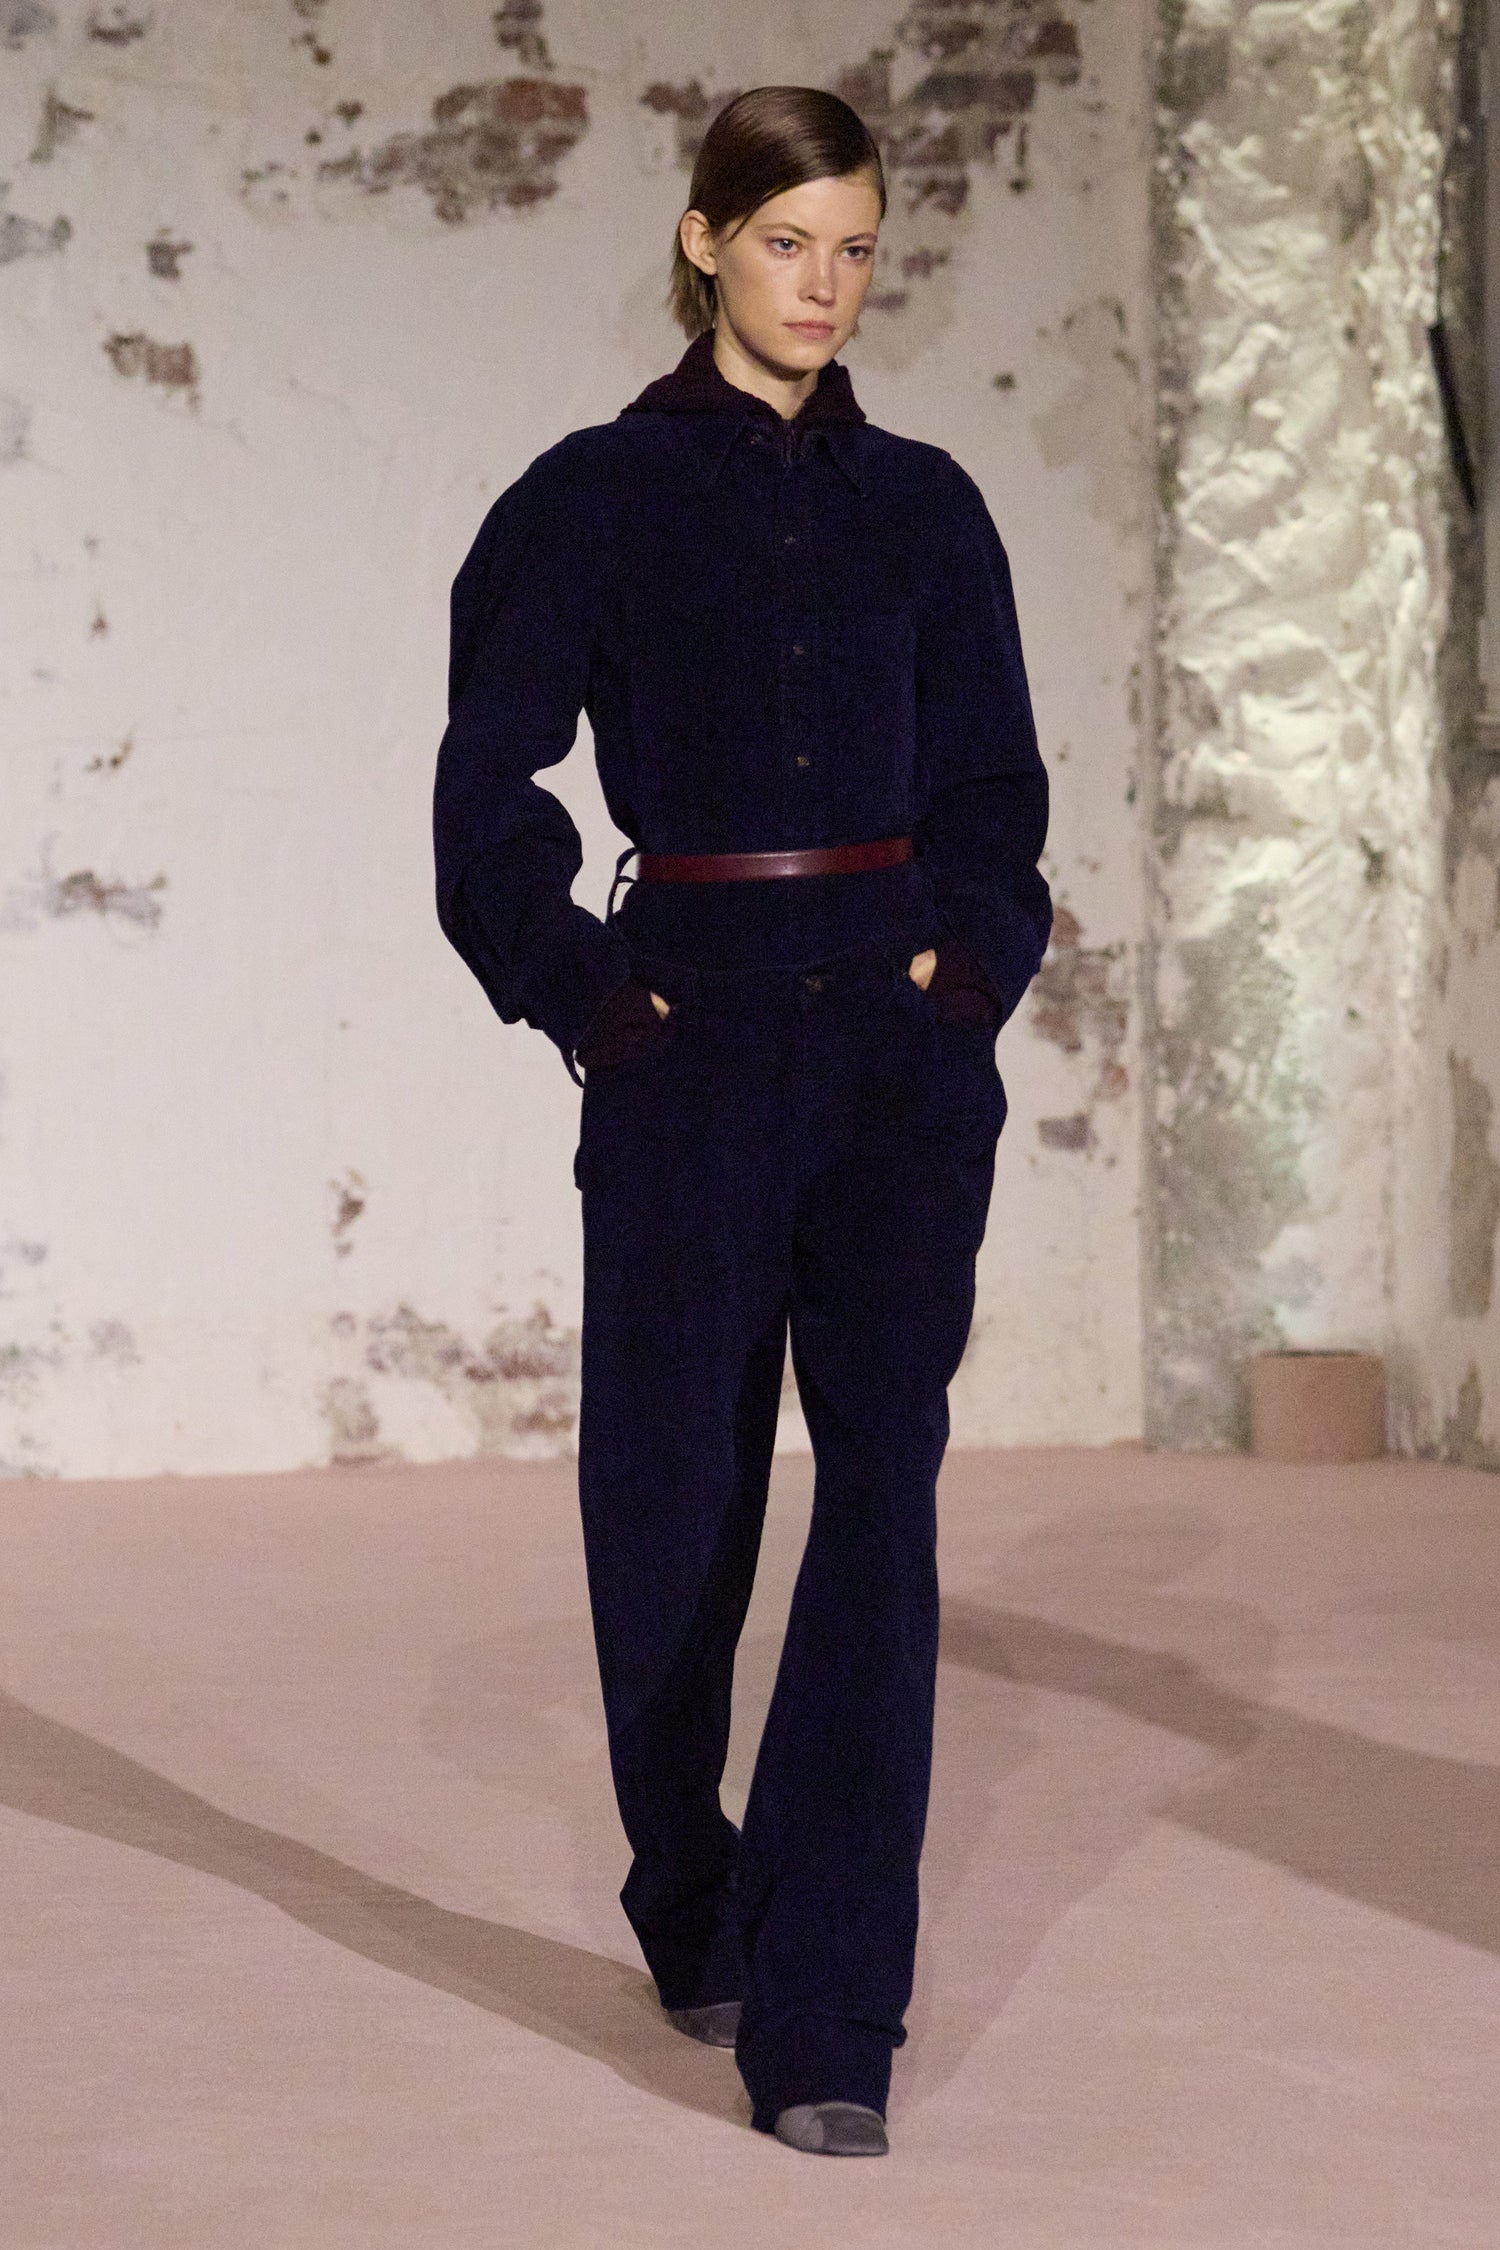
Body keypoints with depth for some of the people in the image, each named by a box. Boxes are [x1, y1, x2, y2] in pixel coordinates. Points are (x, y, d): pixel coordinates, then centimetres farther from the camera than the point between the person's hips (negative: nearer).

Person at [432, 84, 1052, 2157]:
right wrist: (592, 998, -6)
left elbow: (998, 784, 14)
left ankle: (825, 2020, -8)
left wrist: (971, 960, -1)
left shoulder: (923, 507, 10)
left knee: (881, 1508, -8)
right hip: (694, 1052, -1)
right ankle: (693, 1917, 32)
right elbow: (490, 794, 0)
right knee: (674, 1498, 6)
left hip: (901, 1051, 2)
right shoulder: (597, 500, 2)